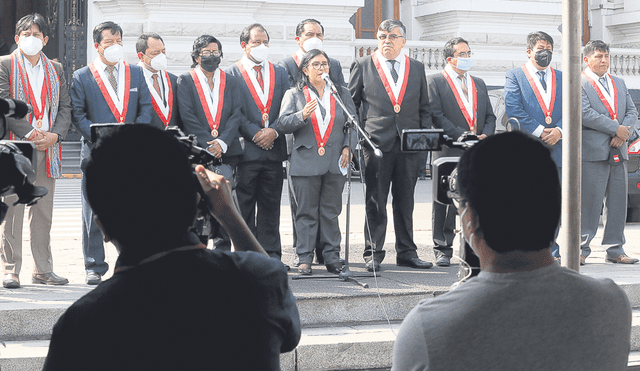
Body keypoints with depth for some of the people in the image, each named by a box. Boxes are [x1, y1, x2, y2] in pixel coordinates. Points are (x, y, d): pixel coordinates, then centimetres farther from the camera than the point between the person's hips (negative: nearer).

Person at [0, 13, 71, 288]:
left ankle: (43, 270, 14)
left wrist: (55, 134, -7)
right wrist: (29, 134, -16)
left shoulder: (56, 70, 16)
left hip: (48, 148, 4)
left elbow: (65, 107, 11)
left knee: (43, 211, 8)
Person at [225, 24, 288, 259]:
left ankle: (271, 254, 12)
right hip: (246, 150, -3)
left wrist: (273, 130, -9)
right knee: (245, 206, 0)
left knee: (270, 205, 7)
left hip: (274, 149, 3)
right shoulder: (232, 74, 1)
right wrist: (256, 134, -13)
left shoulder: (279, 73, 14)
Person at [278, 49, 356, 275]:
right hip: (306, 162, -2)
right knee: (306, 212, -1)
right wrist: (302, 116, -19)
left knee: (331, 212, 5)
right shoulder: (294, 95, 7)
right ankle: (305, 259, 3)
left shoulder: (342, 94, 14)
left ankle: (332, 257, 10)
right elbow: (283, 124, -1)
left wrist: (347, 147, -1)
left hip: (335, 163, 2)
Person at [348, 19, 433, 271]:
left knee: (405, 202, 8)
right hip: (377, 143, -2)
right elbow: (350, 104, 7)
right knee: (375, 203, 1)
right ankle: (373, 254, 8)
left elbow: (424, 108, 15)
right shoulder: (363, 66, 5)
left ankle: (406, 252, 16)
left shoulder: (417, 68, 12)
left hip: (410, 144, 3)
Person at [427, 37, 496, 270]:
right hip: (448, 152, -5)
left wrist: (486, 135, -2)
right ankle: (442, 250, 6)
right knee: (445, 201, -2)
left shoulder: (479, 84, 20)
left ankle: (472, 253, 9)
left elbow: (490, 116, 19)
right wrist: (463, 135, -14)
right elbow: (436, 116, -8)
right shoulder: (435, 81, 2)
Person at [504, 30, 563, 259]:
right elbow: (513, 109, -5)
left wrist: (559, 131, -8)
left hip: (556, 146, 4)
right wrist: (539, 131, -11)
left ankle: (552, 252, 7)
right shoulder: (515, 75, 7)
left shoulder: (562, 78, 19)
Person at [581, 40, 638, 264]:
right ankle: (581, 249, 1)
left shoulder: (619, 83, 20)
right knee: (589, 202, -7)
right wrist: (616, 129, -12)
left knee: (617, 203, 7)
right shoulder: (578, 83, -1)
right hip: (593, 151, -6)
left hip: (618, 152, 6)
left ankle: (614, 250, 13)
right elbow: (585, 113, -13)